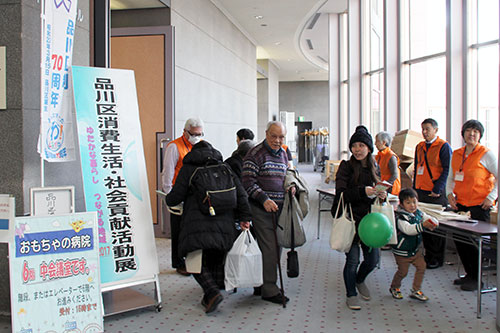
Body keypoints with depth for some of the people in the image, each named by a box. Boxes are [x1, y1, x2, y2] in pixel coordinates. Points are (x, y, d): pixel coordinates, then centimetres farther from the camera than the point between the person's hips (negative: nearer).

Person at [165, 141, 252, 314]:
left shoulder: (188, 169, 7)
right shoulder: (224, 167, 16)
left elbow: (175, 197, 3)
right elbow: (240, 192, 5)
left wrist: (168, 199, 26)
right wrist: (245, 217, 6)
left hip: (198, 224, -4)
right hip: (223, 225, 4)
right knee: (216, 260, 17)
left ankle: (213, 293, -16)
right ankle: (210, 297, 22)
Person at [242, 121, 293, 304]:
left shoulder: (283, 154, 14)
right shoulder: (256, 153, -9)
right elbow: (248, 181, -13)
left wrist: (290, 186, 5)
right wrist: (264, 199, -22)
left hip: (279, 207, 8)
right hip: (261, 208, -8)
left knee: (275, 246, 11)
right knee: (269, 248, -9)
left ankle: (261, 284, 24)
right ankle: (269, 290, 1)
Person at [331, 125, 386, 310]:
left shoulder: (374, 168, 9)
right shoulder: (346, 167, -7)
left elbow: (376, 193, 16)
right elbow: (341, 194, -16)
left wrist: (382, 195, -6)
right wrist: (363, 191, -27)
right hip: (350, 219, -5)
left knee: (373, 258, 8)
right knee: (353, 259, -4)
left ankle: (359, 280, 39)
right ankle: (351, 294, 19)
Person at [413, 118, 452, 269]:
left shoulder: (444, 146, -6)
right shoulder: (419, 147, 14)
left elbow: (447, 170, -11)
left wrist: (437, 189, -17)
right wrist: (415, 188, 15)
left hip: (437, 194, -6)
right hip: (421, 192, 6)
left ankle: (437, 259, 11)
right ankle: (428, 254, 20)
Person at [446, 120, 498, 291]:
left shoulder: (486, 154, -6)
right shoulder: (456, 154, 11)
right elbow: (451, 178, 19)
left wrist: (491, 197, -13)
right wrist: (450, 194, 4)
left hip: (479, 206, -6)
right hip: (460, 204, 6)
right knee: (458, 239, 9)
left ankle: (476, 279, 12)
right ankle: (469, 274, 25)